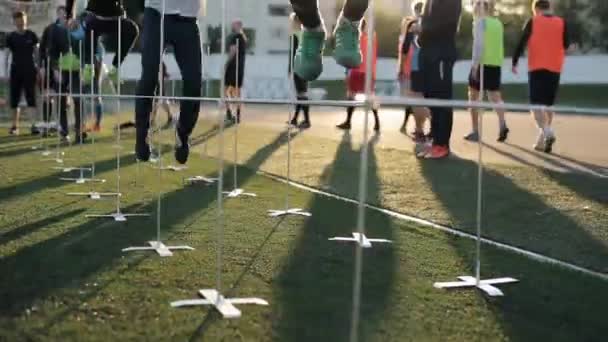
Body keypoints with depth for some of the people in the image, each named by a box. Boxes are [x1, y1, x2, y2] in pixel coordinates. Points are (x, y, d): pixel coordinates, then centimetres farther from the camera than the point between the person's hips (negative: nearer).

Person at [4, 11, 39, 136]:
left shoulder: (31, 35, 2)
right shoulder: (11, 37, 4)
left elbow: (37, 52, 6)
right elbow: (7, 55, 6)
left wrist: (39, 69, 2)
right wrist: (6, 73, 1)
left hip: (30, 70, -1)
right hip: (15, 71, 2)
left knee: (31, 98, -5)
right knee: (14, 100, 4)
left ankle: (34, 125, -9)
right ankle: (15, 126, 13)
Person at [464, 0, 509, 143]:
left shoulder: (480, 21, -5)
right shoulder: (498, 23, 16)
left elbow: (478, 43, -14)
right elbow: (498, 44, 18)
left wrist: (475, 63, -17)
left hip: (482, 63, -6)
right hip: (496, 64, 6)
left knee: (473, 96, 6)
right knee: (495, 96, 4)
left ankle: (475, 132, 5)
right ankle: (502, 124, -20)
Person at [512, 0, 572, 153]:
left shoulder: (532, 22, 0)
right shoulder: (562, 23, 6)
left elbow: (521, 43, -4)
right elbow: (566, 46, 5)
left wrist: (514, 63, 3)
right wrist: (568, 48, 28)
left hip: (536, 68, -3)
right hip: (554, 69, 3)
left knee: (536, 103, -4)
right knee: (548, 104, 12)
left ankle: (547, 132, -28)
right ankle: (542, 140, 12)